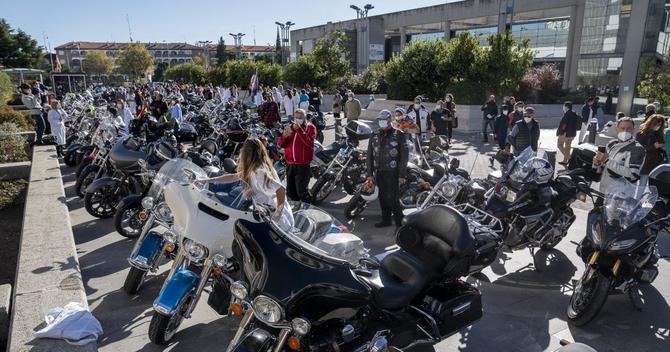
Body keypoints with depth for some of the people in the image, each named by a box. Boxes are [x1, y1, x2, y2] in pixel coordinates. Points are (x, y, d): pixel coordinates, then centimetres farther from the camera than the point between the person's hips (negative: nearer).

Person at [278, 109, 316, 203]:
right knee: (291, 190, 15)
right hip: (290, 163, 6)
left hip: (303, 164, -6)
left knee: (301, 190, -11)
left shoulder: (310, 127, 0)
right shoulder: (290, 127, 15)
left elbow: (309, 142, -19)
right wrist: (284, 136, -12)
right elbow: (281, 144, 9)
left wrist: (299, 130, -23)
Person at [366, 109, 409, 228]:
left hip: (393, 173, -5)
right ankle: (386, 220, 24)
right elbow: (370, 156, 13)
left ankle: (400, 222, 2)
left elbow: (404, 156, -5)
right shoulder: (375, 136, 11)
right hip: (379, 173, 5)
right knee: (383, 198, 11)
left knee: (393, 199, -8)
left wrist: (402, 175, -10)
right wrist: (370, 174, 8)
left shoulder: (399, 135, -2)